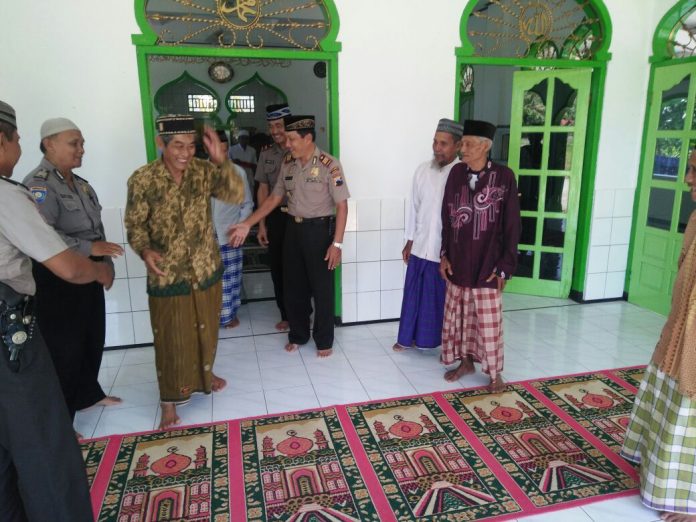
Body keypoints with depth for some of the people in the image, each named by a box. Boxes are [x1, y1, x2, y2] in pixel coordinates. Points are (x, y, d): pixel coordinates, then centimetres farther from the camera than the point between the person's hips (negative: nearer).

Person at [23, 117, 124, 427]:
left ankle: (89, 393, 38)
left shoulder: (78, 183, 11)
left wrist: (106, 262, 14)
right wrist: (89, 248, -27)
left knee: (93, 339, 18)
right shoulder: (38, 184, -16)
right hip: (57, 281, -8)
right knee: (64, 348, 3)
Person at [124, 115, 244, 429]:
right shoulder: (142, 179, -12)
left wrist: (221, 161, -31)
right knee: (171, 340, 8)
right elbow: (135, 225, -5)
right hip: (166, 276, -3)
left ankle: (205, 373, 47)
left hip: (206, 271, 3)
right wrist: (145, 250, -25)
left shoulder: (204, 171, -6)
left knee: (206, 330, 21)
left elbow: (236, 196, -18)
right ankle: (169, 400, 26)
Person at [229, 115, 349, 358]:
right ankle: (298, 335, 33)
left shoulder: (329, 165, -14)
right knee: (293, 285, 14)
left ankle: (324, 340, 24)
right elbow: (274, 198, 10)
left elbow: (342, 205, -14)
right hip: (293, 228, 6)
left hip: (320, 230, -5)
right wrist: (247, 224, 4)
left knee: (321, 288, 6)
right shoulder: (287, 163, 4)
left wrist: (337, 243, -18)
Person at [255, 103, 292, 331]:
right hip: (275, 217, 4)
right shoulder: (266, 154, 7)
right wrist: (262, 224, 5)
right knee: (278, 268, 10)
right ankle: (286, 315, 25)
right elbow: (263, 189, 9)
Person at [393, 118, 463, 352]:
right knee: (414, 295, 15)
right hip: (420, 247, 4)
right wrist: (409, 242, 11)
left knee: (443, 299, 9)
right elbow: (414, 207, 9)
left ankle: (447, 343, 28)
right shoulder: (422, 170, 2)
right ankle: (409, 337, 33)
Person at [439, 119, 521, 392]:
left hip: (487, 264, -4)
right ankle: (465, 362, 34)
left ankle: (495, 372, 25)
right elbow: (447, 217, 8)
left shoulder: (504, 177, -11)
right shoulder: (456, 173, 1)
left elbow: (512, 225, -8)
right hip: (458, 262, 4)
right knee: (460, 315, 15)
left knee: (488, 321, 6)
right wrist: (444, 254, 4)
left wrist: (505, 266, -9)